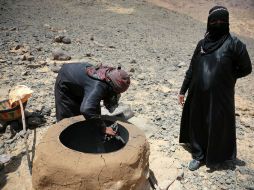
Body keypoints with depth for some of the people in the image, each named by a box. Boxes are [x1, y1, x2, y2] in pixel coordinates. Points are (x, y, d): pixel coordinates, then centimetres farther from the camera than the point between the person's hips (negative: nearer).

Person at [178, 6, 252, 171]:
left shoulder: (234, 43, -7)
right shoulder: (202, 43, 7)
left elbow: (246, 68, -1)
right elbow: (191, 69, 10)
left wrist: (226, 77, 0)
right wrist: (183, 90, 11)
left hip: (220, 95, -4)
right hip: (198, 95, 4)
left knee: (217, 126, 9)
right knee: (196, 124, 13)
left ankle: (216, 157, 35)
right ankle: (198, 156, 33)